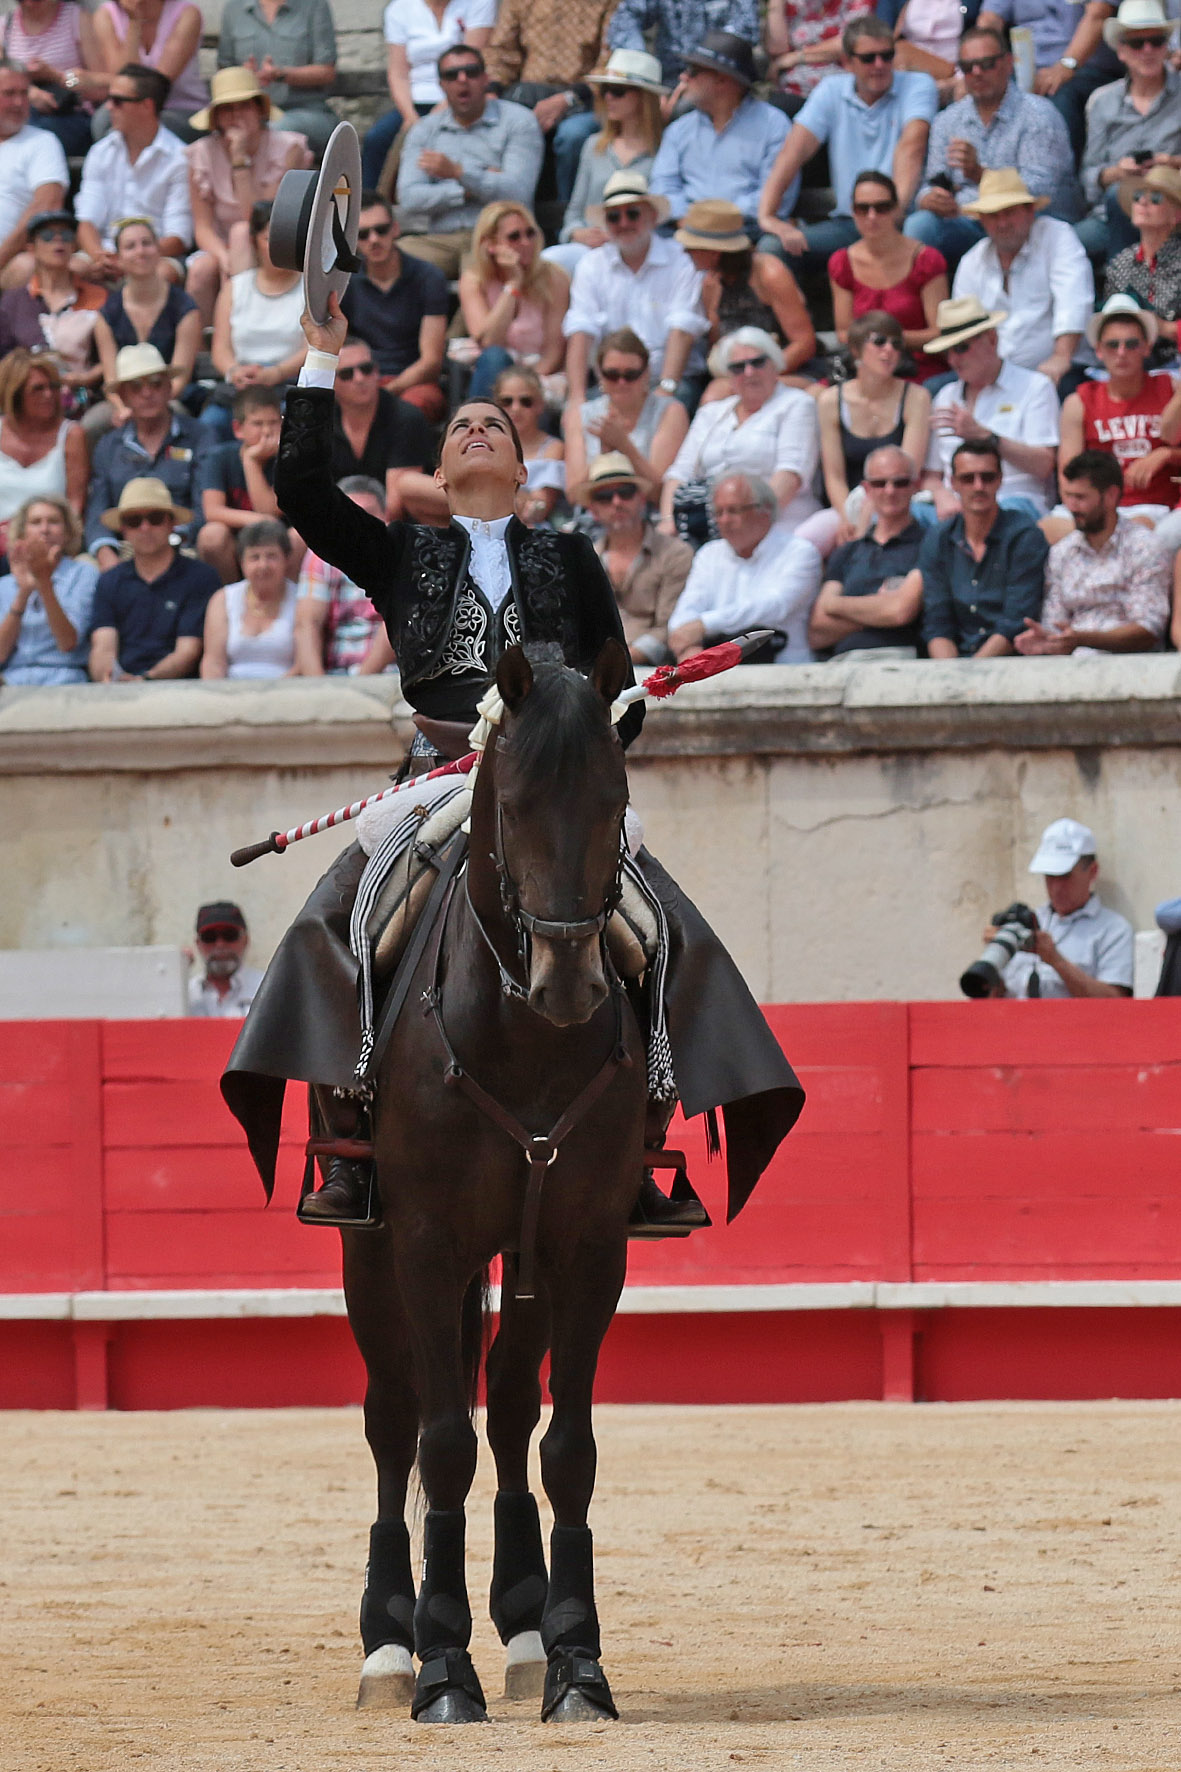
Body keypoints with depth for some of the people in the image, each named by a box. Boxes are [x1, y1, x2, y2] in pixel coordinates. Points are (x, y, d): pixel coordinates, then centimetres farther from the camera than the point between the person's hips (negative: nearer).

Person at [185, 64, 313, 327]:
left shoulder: (287, 148, -9)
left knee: (241, 232, -32)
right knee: (201, 269, -31)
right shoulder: (202, 154, 0)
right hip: (223, 248, 2)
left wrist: (240, 159, -23)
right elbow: (203, 227, -5)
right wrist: (224, 256, -26)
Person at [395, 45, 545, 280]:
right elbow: (409, 198, 5)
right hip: (433, 239, 3)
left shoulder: (518, 122, 9)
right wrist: (470, 189, -4)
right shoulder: (424, 130, 19)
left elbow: (517, 193, -6)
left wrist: (458, 173, -17)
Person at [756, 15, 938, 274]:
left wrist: (896, 209, -35)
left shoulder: (918, 86, 0)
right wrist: (767, 214, -16)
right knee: (773, 247, -19)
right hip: (847, 221, 3)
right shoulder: (832, 90, 11)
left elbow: (911, 147, -17)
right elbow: (794, 151, 0)